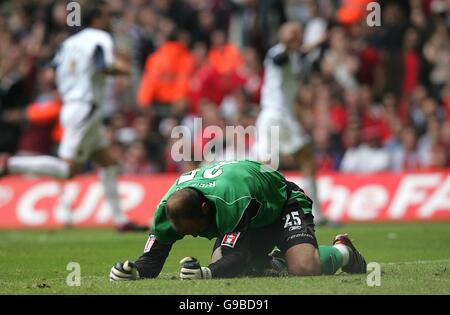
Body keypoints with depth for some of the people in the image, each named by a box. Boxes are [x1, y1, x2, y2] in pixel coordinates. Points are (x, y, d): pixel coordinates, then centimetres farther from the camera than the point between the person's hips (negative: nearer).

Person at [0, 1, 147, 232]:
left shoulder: (70, 42, 13)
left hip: (70, 106, 9)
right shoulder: (101, 38, -8)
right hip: (85, 107, -9)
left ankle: (120, 219, 12)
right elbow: (107, 67, -24)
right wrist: (122, 68, -3)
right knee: (69, 168, -10)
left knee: (108, 163, 11)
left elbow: (51, 76, 9)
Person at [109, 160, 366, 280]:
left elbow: (236, 260, -46)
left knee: (304, 267, -31)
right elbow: (153, 257, -23)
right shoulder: (169, 208, -25)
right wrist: (135, 271, -45)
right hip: (253, 223, 7)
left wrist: (208, 273, -65)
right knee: (221, 262, -19)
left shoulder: (233, 201, -45)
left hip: (284, 204, -7)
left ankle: (342, 251, 6)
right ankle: (273, 263, 14)